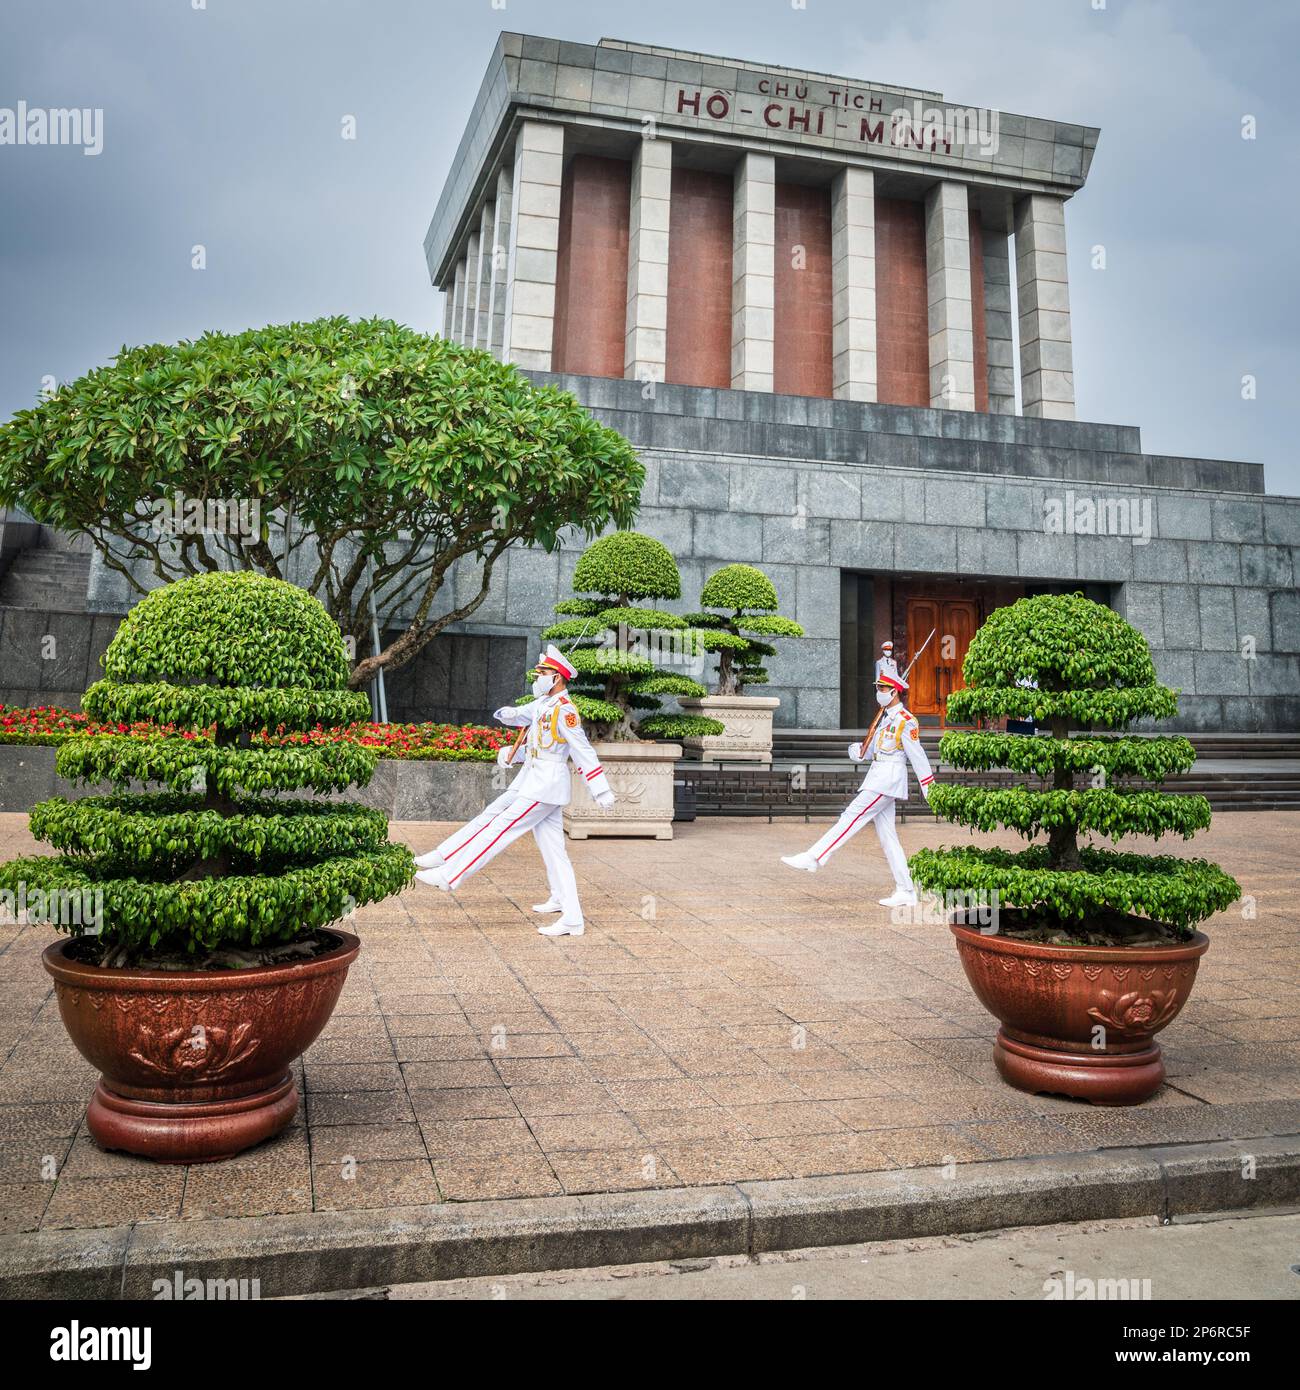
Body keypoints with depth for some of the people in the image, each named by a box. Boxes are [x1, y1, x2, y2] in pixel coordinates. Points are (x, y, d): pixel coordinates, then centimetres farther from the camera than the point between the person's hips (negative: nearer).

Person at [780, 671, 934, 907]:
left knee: (852, 817, -12)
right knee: (887, 836, 7)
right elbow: (872, 750, 22)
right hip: (878, 779, 10)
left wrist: (929, 790, -8)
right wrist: (858, 751, 0)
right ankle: (906, 892, 9)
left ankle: (813, 858, -13)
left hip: (888, 780, -10)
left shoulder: (906, 721, -9)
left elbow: (918, 756, -9)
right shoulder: (885, 717, 19)